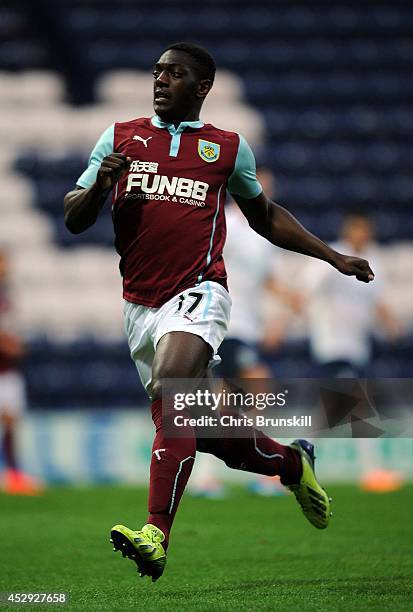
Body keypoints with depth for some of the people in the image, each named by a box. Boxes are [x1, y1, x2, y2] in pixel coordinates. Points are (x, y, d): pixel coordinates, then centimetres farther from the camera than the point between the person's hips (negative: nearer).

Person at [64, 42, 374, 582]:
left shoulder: (228, 148, 10)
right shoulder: (120, 137, 13)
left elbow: (264, 216, 25)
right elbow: (73, 219, 11)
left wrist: (334, 257, 23)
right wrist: (100, 186, -10)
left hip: (197, 294, -4)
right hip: (140, 306, 4)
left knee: (168, 392, -29)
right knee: (197, 427, 9)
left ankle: (156, 537, -35)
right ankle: (292, 463, 36)